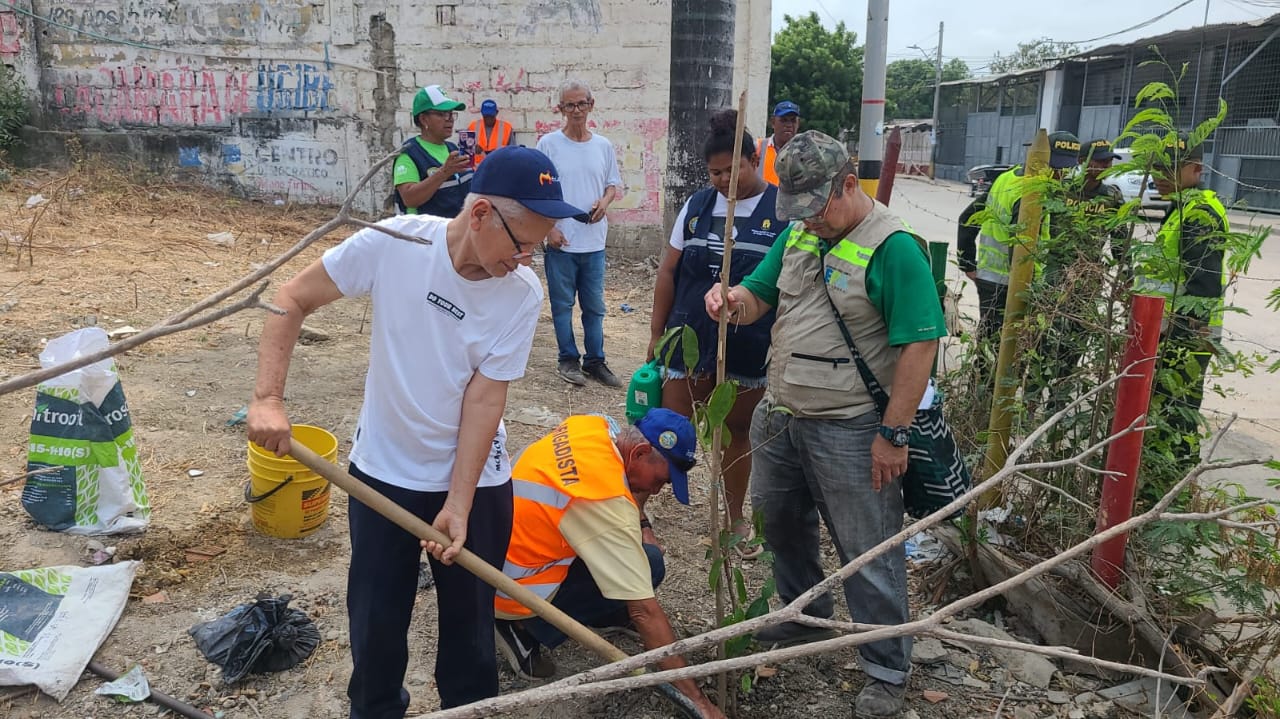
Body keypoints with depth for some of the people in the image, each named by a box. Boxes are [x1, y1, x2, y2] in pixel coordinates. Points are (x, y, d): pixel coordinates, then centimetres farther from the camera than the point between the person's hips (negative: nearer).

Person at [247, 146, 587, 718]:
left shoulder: (523, 295, -16)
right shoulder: (393, 243, -19)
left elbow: (485, 398, -15)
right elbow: (293, 300, -9)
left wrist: (459, 504, -18)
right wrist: (268, 398, -20)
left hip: (474, 480, 0)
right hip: (383, 471, 0)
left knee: (470, 619, 13)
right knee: (375, 619, 14)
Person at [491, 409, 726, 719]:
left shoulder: (593, 424, -7)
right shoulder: (608, 500, -31)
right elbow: (645, 611, -29)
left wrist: (640, 527, 2)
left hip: (500, 549, 9)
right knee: (648, 565, -16)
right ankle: (527, 629, -5)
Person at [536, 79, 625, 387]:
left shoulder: (603, 146, 7)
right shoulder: (548, 144, -4)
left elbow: (614, 184, 16)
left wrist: (605, 200, -6)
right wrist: (549, 228, -11)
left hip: (594, 241, 3)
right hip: (560, 242, -3)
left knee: (595, 306, 10)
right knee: (562, 304, 7)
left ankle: (594, 361, 21)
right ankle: (568, 359, 19)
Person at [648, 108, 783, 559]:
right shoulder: (697, 205, 4)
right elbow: (668, 271, 8)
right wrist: (657, 333, 6)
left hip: (749, 348, -2)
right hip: (690, 339, 2)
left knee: (738, 430, 14)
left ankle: (735, 518, 31)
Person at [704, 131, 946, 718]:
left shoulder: (894, 249, -17)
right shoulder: (797, 234, 7)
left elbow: (920, 346, -19)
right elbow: (758, 300, 12)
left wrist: (894, 433, -19)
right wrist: (733, 300, -12)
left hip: (849, 432, -7)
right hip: (778, 416, 8)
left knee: (868, 556, 5)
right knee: (782, 525, 22)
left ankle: (887, 672, 24)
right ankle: (804, 620, 46)